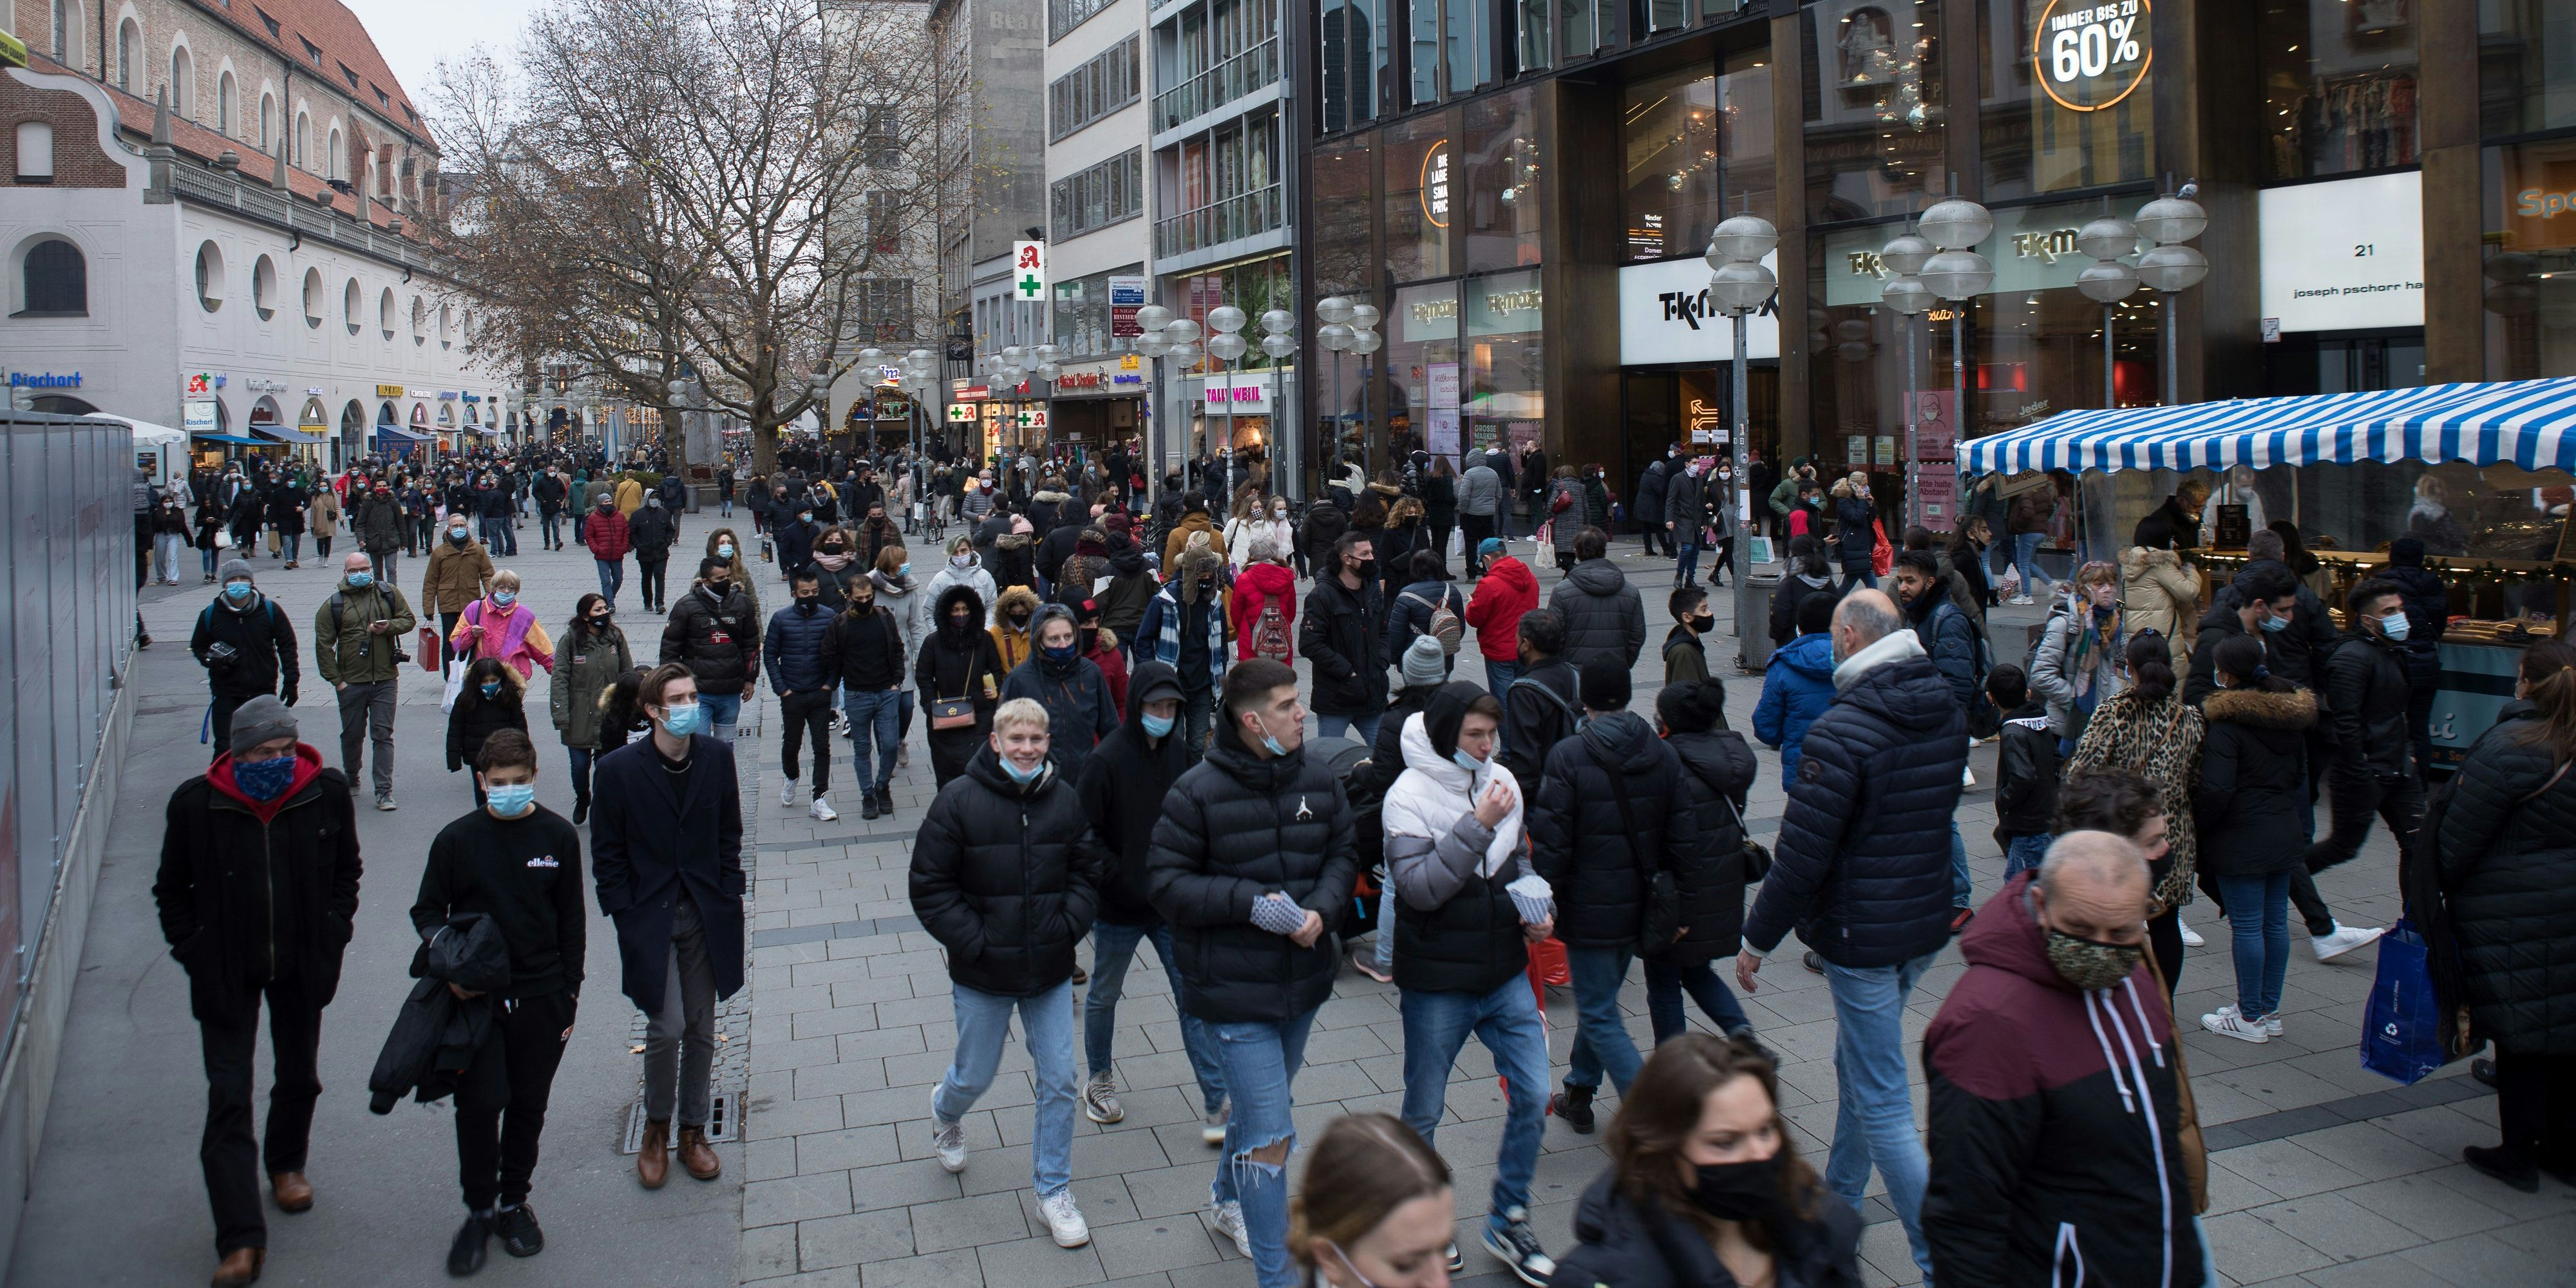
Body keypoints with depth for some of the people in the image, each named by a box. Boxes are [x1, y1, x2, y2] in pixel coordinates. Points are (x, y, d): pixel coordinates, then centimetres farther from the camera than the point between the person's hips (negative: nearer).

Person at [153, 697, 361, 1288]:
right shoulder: (195, 803, -12)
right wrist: (193, 952, -6)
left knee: (297, 1075, 19)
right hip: (226, 972, -2)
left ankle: (286, 1163, 47)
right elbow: (172, 890, 2)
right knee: (229, 1097, -5)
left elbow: (346, 870, 6)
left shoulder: (328, 794, -10)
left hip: (303, 966, 2)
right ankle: (241, 1239, -4)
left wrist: (332, 935, -2)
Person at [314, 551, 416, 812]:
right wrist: (336, 680, -5)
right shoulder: (334, 604, 0)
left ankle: (384, 790, 1)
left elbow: (409, 620, 10)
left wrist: (389, 626, -12)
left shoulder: (389, 593, 4)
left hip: (385, 680, 0)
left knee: (383, 734, -1)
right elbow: (324, 645, 0)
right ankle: (350, 780, 34)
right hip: (351, 682, 0)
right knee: (352, 735, 12)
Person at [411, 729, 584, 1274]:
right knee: (480, 1103, -6)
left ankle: (514, 1201, 28)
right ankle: (480, 1209, 13)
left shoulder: (558, 836, -1)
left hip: (541, 998, 1)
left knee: (528, 1105, 9)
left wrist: (569, 995, 6)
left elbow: (571, 921, 6)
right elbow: (427, 911, 7)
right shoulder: (457, 840, -3)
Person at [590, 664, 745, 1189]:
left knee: (701, 1029, 10)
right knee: (667, 1027, -8)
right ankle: (656, 1126, 17)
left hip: (706, 914, 3)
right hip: (649, 916, -3)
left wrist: (729, 901, 2)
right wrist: (626, 919, -7)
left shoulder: (718, 756, -1)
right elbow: (607, 855, -3)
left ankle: (693, 1130, 27)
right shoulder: (618, 768, -9)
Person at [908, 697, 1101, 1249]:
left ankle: (1054, 1192, 21)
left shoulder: (1065, 800, -2)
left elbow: (1087, 873, 8)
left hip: (1051, 972, 2)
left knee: (1059, 1082, 5)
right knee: (975, 1077, 14)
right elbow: (930, 887, -10)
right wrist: (975, 943, -15)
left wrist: (1067, 928, -6)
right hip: (982, 975, -2)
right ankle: (945, 1112, 51)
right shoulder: (959, 800, -12)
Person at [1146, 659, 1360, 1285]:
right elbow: (1165, 882, -12)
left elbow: (1344, 851, 8)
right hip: (1235, 989, -6)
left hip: (1303, 979, 6)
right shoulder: (1198, 792, -16)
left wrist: (1322, 908, -12)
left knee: (1259, 1107, 26)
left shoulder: (1317, 776, -1)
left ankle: (1228, 1199, 54)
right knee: (1271, 1137, -8)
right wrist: (1250, 901, -23)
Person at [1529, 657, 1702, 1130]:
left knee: (1599, 1015, 2)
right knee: (1601, 999, 22)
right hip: (1638, 908, 6)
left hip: (1588, 909, -6)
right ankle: (1578, 1095, 36)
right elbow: (1684, 840, 2)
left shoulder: (1567, 757, -16)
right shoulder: (1664, 755, 0)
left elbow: (1550, 844, -16)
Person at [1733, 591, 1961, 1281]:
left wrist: (1757, 940, -7)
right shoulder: (1949, 712, 2)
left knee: (1882, 1105, 0)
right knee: (1856, 1059, 26)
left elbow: (1802, 855, -20)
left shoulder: (1840, 733, -23)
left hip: (1862, 934, -8)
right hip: (1929, 923, 9)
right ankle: (1838, 1196, 42)